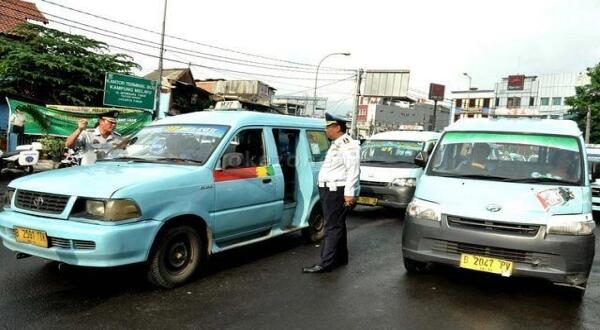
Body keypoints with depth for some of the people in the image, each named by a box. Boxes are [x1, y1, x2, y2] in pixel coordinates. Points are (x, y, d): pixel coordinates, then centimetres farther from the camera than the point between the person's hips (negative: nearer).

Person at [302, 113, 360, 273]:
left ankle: (326, 263, -6)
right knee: (337, 226, 16)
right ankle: (341, 257, 26)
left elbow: (353, 171, -21)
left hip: (338, 192, -10)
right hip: (330, 191, 10)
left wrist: (349, 193, -25)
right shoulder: (336, 144, 19)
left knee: (333, 227, -8)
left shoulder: (348, 145, -13)